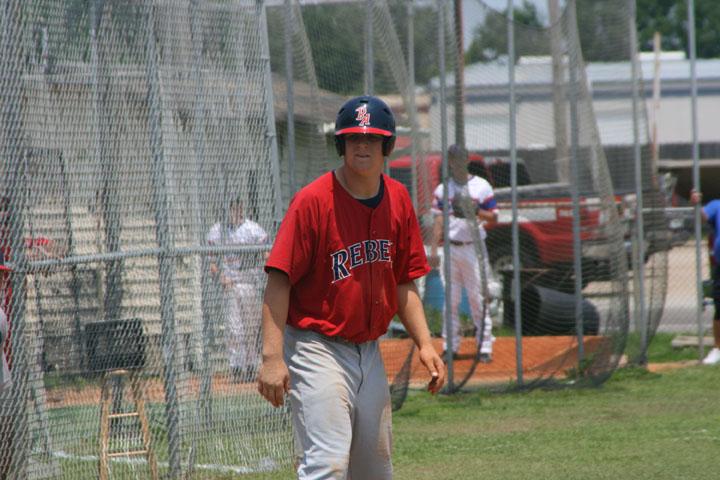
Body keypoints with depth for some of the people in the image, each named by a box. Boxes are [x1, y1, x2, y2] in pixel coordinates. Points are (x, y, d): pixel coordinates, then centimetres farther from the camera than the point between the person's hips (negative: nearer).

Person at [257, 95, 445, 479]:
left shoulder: (397, 200, 6)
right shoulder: (313, 201, -14)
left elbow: (403, 284, 15)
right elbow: (279, 280, -17)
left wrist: (424, 344, 5)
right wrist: (272, 356, -25)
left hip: (369, 352, 7)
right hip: (317, 350, -7)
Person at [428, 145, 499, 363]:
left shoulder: (481, 187, 2)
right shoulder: (442, 189, 9)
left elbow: (494, 217, 3)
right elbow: (438, 220, 7)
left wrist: (477, 211, -17)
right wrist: (433, 250, -1)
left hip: (474, 248, -2)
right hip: (451, 248, 2)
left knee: (478, 299, -4)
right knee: (450, 300, 4)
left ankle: (484, 347, 0)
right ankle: (450, 347, 9)